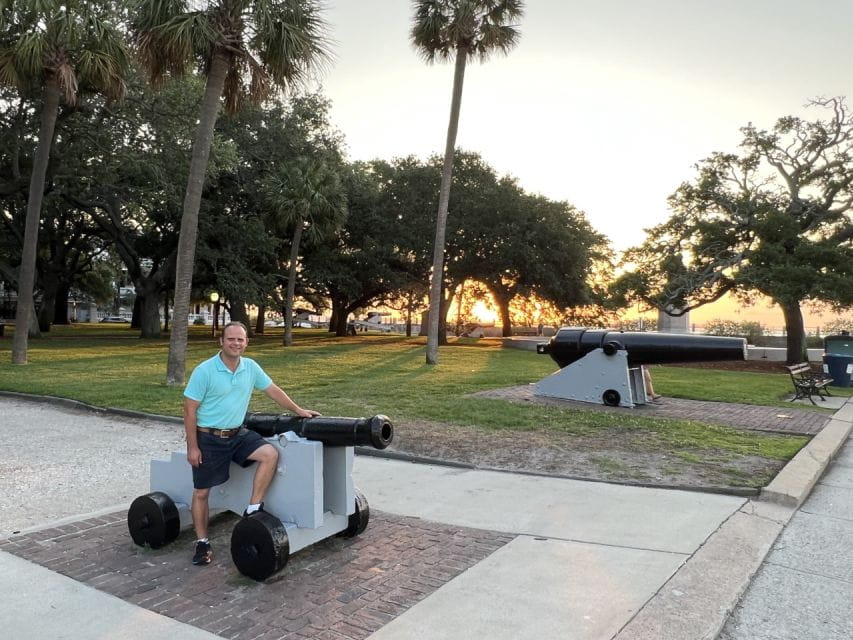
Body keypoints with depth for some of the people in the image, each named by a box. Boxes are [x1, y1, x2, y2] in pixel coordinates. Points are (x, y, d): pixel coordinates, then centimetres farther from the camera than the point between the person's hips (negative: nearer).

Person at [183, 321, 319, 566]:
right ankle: (202, 542, 24)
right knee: (201, 492, 5)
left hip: (237, 434, 4)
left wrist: (299, 411, 11)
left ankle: (253, 509, -7)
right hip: (208, 438, -4)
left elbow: (273, 390, 10)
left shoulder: (251, 367, -2)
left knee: (270, 454, -19)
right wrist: (192, 447, -13)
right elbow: (190, 410, -12)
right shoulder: (204, 371, -16)